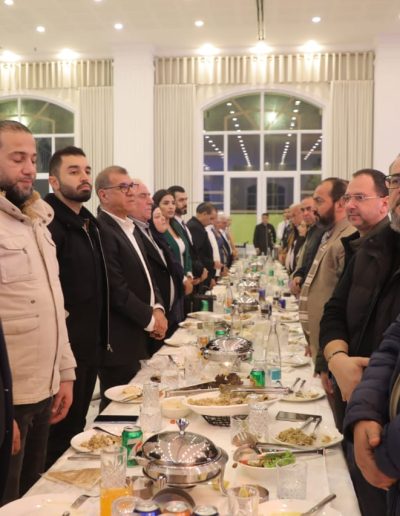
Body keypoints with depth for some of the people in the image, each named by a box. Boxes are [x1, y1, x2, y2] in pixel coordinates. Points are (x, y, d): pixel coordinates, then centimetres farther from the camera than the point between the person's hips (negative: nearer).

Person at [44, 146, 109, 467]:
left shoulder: (88, 223, 13)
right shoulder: (49, 224, -17)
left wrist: (99, 337, 14)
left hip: (90, 346, 9)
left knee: (77, 427, 20)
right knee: (61, 438, 4)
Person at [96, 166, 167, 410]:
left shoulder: (131, 227, 14)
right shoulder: (102, 231, -17)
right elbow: (116, 290, -21)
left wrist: (158, 309, 0)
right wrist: (150, 320, -10)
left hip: (140, 336, 9)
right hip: (120, 342, -9)